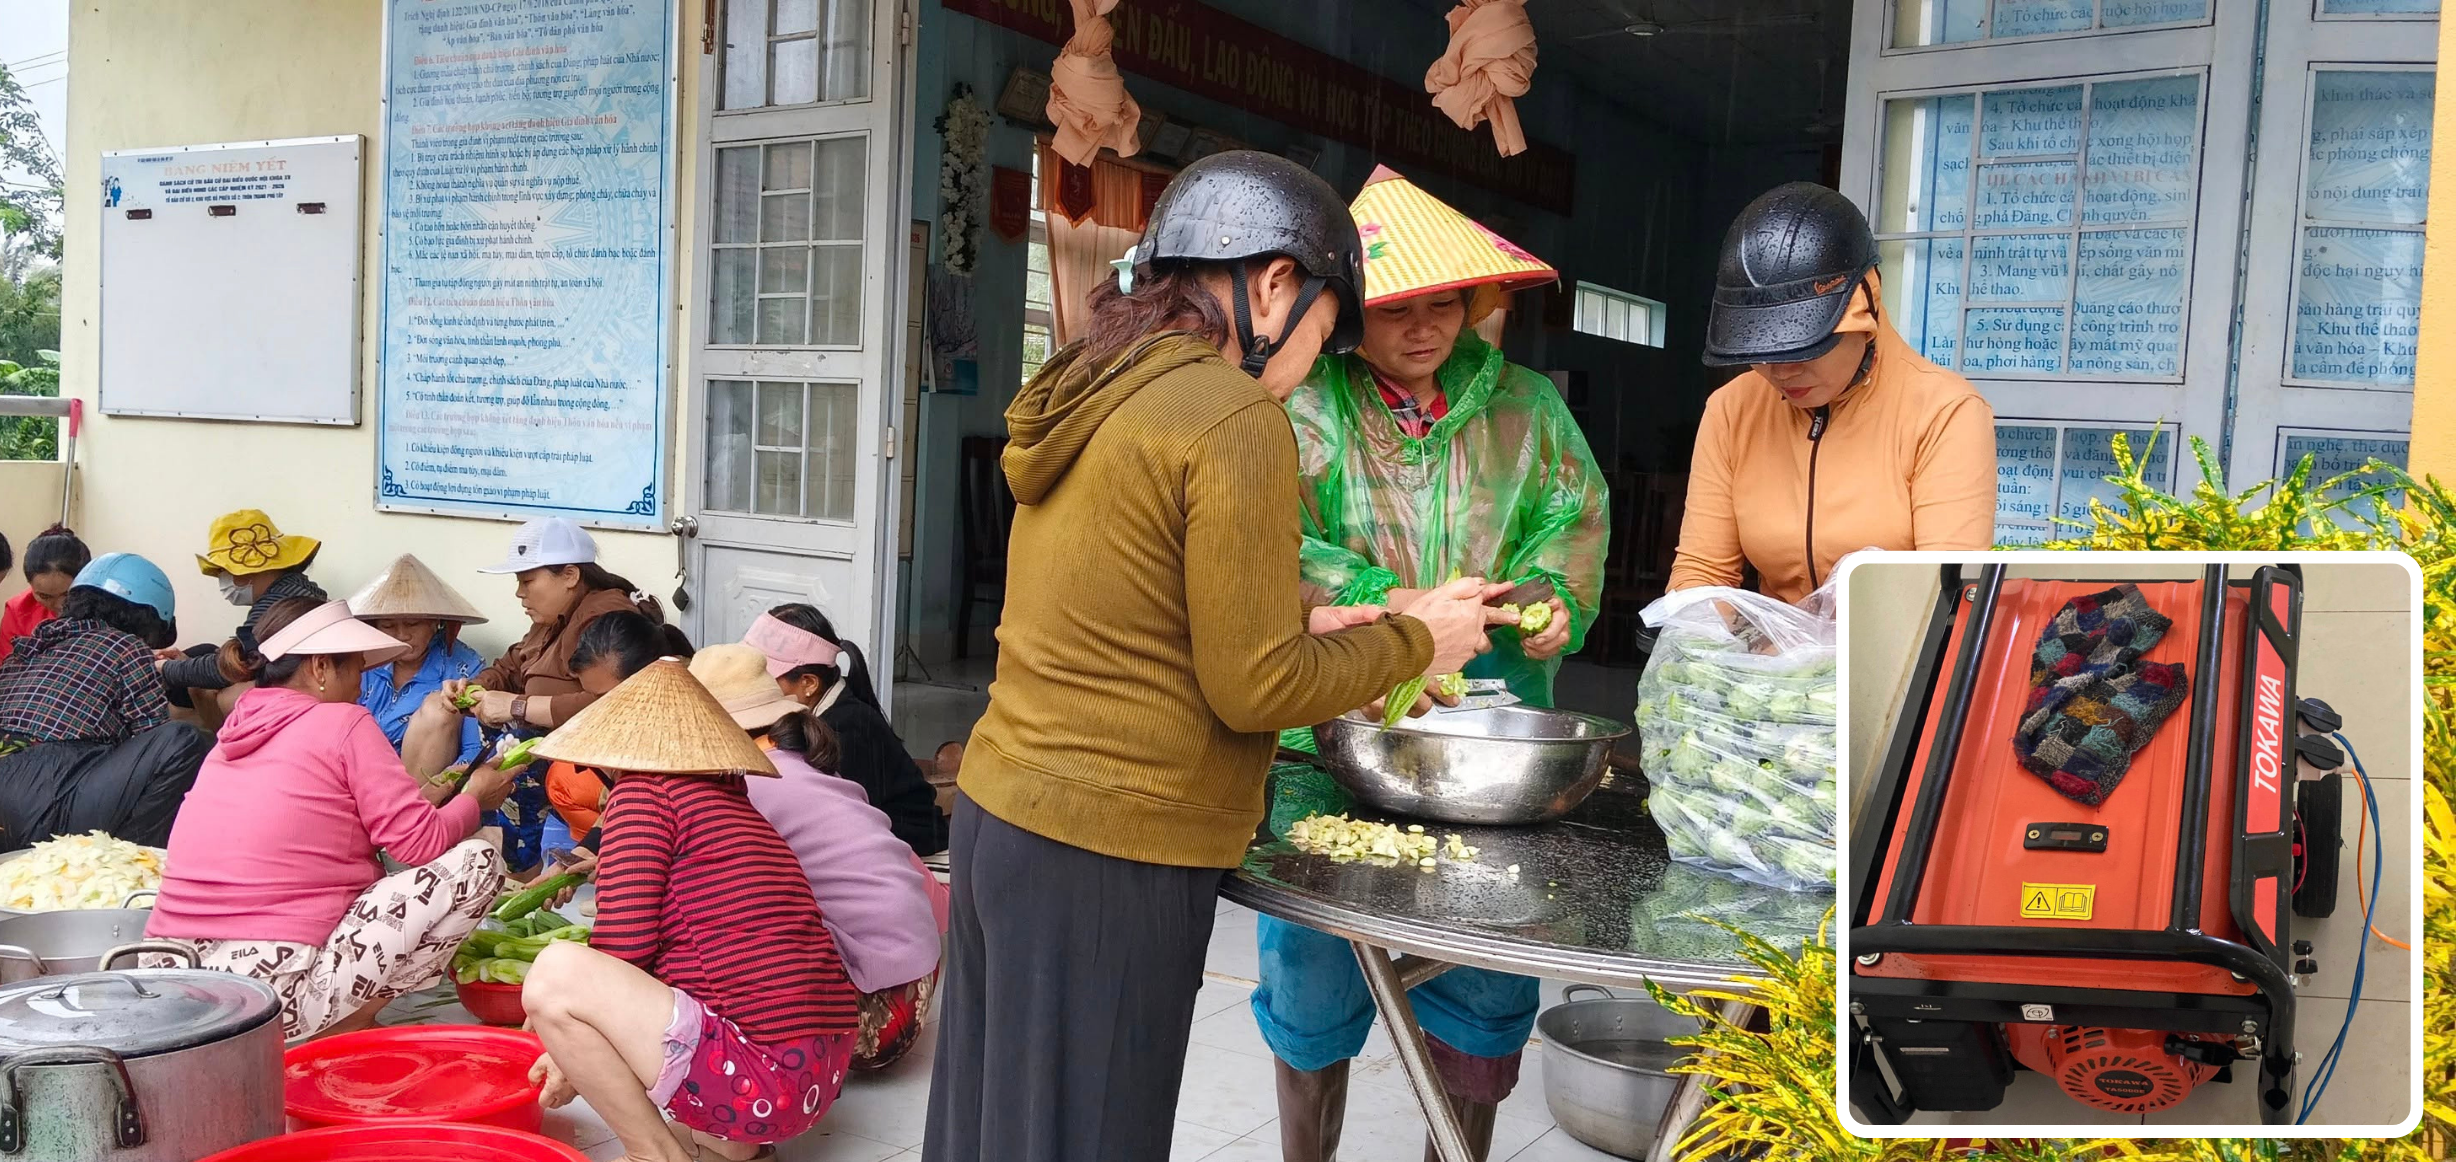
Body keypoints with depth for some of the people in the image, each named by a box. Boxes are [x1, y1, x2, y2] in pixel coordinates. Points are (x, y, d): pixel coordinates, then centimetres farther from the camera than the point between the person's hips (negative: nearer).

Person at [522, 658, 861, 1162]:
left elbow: (623, 948, -10)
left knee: (555, 972, -16)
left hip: (759, 1080, -9)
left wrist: (572, 1050, 6)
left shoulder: (644, 789, -3)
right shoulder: (727, 798, 19)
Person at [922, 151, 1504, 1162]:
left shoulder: (1088, 399, 10)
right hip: (1107, 858, -8)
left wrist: (1293, 629, 15)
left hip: (998, 813, 8)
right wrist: (1414, 643, 1)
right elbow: (1254, 691, -14)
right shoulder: (1237, 418, -15)